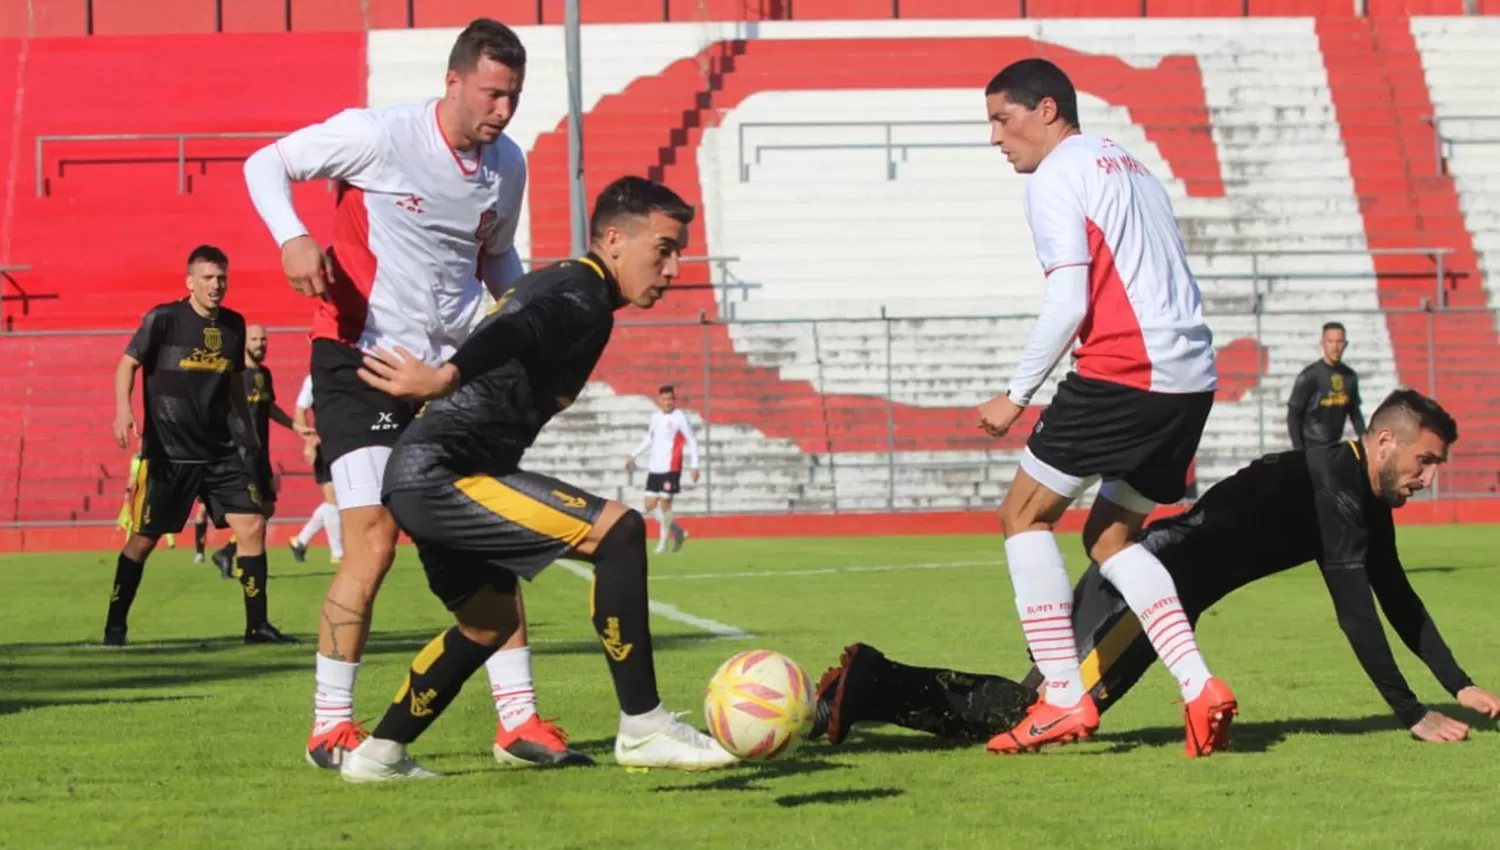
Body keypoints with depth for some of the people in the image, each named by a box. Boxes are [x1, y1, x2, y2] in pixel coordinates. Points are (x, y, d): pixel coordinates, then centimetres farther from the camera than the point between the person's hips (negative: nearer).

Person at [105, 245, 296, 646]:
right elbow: (128, 363, -5)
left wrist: (248, 430, 27)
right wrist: (123, 409, -21)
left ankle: (257, 625, 2)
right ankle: (115, 625, 14)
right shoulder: (164, 319, -8)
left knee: (252, 526, -6)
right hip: (167, 452, -4)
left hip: (220, 451, 4)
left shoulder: (233, 325, 7)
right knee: (143, 538, 0)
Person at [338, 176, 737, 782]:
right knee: (617, 531, -20)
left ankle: (379, 754, 35)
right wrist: (446, 377, -49)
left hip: (419, 479, 11)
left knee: (489, 621, 29)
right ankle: (643, 729, -18)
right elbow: (514, 336, -32)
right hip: (442, 474, -11)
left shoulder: (552, 284, 20)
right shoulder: (585, 299, -13)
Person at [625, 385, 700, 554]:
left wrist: (694, 465, -13)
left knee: (664, 504, -8)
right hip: (654, 468, 7)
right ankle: (678, 531, 19)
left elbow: (692, 442, -6)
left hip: (670, 468, -7)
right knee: (650, 506, 4)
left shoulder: (679, 418, -7)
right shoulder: (655, 417, 11)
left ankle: (663, 542, 3)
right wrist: (633, 455, 19)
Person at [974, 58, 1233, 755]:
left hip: (1122, 372, -8)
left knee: (1024, 514, 4)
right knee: (1109, 536, 17)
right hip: (1192, 380, 8)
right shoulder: (1132, 168, 24)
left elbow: (1069, 302, -13)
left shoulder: (1055, 176, -3)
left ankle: (1064, 698, -4)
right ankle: (1199, 688, 1)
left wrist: (1017, 395, -5)